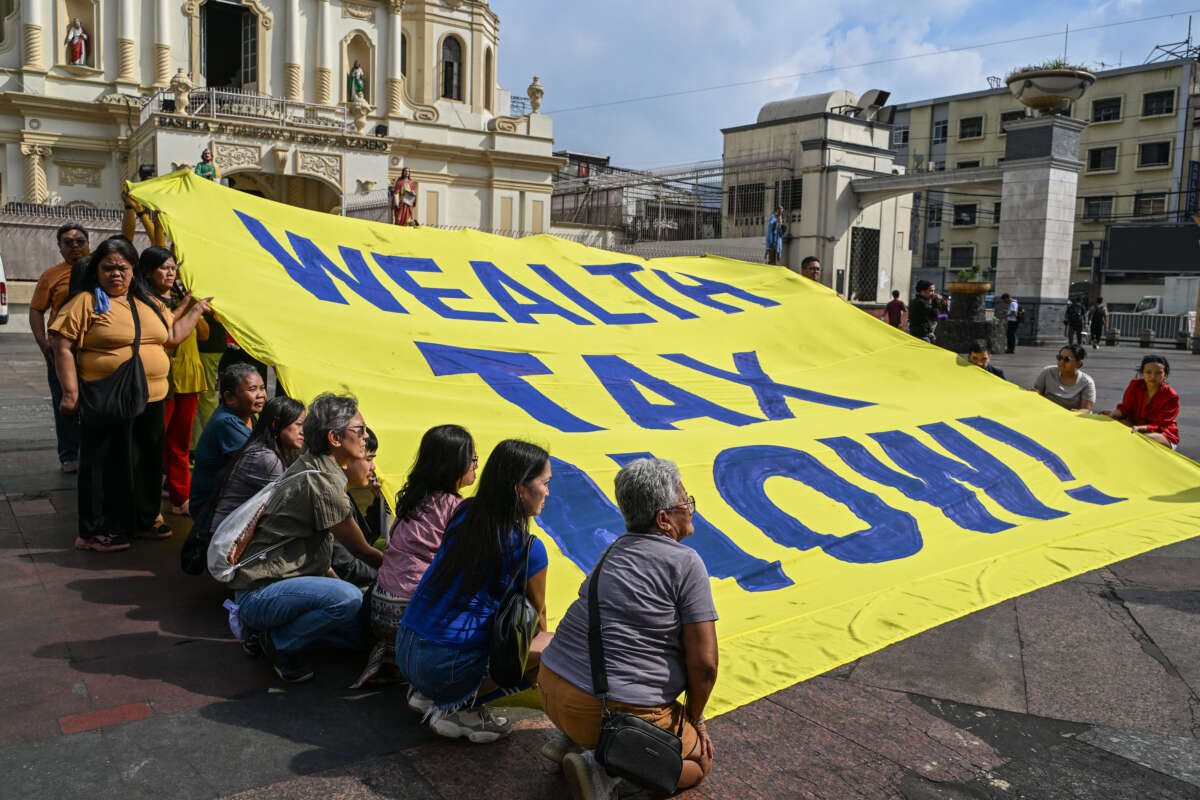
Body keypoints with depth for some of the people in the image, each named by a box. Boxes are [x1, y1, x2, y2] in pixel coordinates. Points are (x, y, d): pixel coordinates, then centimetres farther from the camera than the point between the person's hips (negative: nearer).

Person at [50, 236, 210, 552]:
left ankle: (144, 520, 29)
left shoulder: (148, 302, 15)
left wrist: (196, 309, 18)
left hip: (152, 400, 6)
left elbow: (172, 335, 21)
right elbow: (63, 348, -8)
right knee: (106, 465, 0)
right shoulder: (85, 302, -5)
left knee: (147, 463, 14)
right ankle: (98, 531, 10)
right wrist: (70, 392, -14)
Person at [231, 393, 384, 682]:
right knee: (348, 598, -33)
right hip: (258, 593, -10)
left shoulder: (309, 466, 9)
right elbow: (362, 551, -13)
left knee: (364, 633, 7)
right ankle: (280, 642, -9)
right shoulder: (321, 482, -23)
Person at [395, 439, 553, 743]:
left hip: (404, 648, 8)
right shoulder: (528, 548, -12)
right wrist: (542, 645, 30)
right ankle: (461, 708, -5)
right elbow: (537, 612, 6)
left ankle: (427, 693, 15)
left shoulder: (464, 513, 7)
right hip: (446, 665, -8)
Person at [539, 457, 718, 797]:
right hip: (615, 710, -8)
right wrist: (694, 719, 6)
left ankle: (571, 739, 15)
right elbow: (704, 663, -13)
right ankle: (606, 768, -7)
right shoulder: (686, 563, -12)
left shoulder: (617, 550, 12)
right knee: (700, 759, 17)